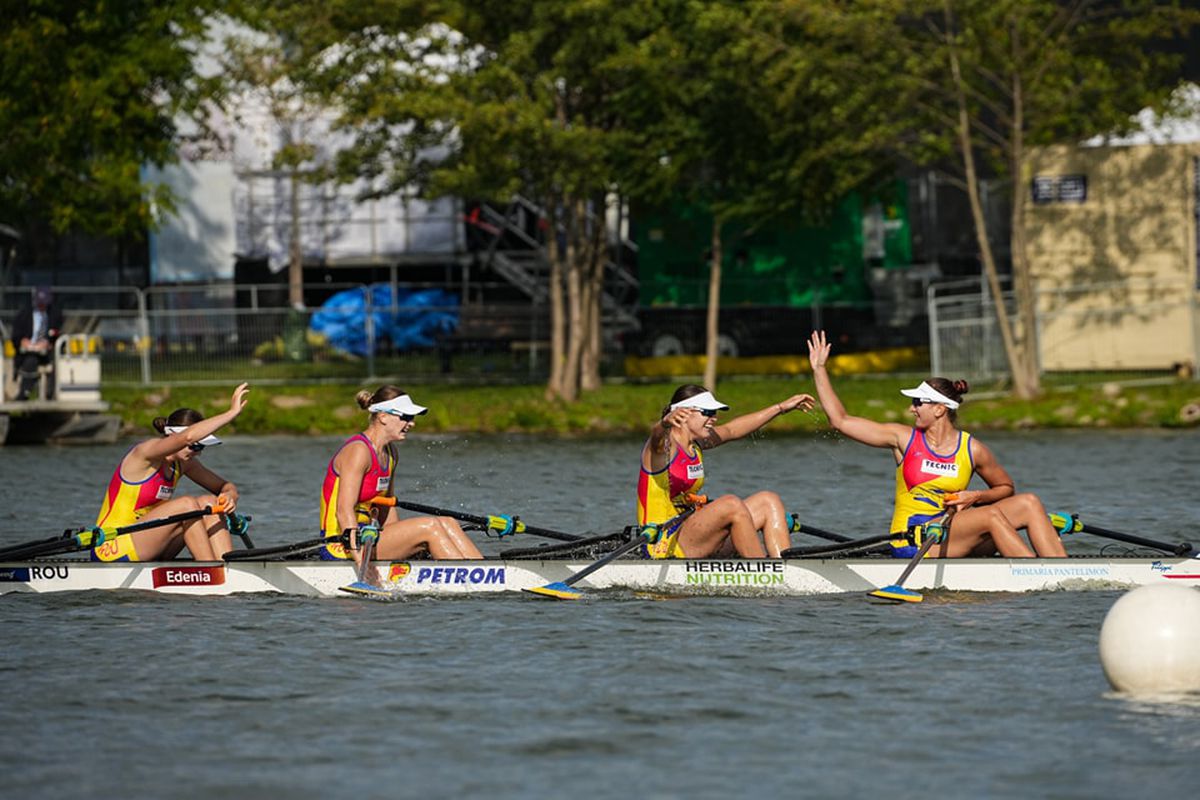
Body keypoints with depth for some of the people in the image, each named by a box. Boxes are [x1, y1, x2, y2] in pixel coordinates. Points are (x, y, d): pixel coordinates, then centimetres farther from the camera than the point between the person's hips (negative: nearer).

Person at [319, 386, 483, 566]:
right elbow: (344, 511, -25)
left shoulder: (388, 454, 13)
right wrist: (361, 562, -32)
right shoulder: (359, 451, -17)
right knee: (430, 527, -19)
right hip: (342, 549, -10)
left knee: (448, 524, -3)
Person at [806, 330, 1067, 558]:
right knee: (991, 516, -28)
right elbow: (840, 420, 4)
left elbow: (1006, 488, 19)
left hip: (950, 538, 4)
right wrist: (819, 369, 4)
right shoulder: (903, 438, 2)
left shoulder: (972, 450, 5)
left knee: (1028, 502, -13)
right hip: (912, 544, -4)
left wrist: (976, 497, -3)